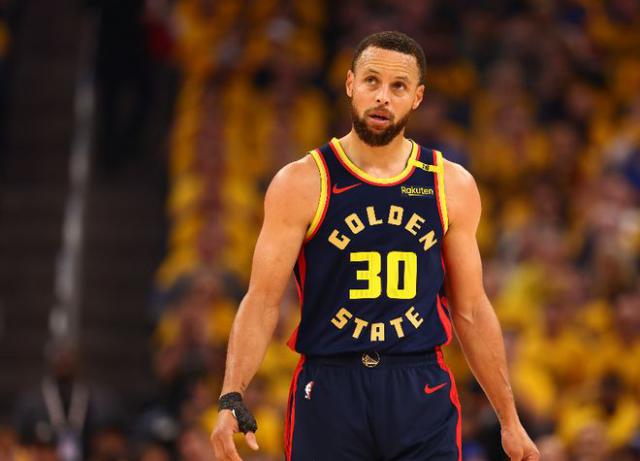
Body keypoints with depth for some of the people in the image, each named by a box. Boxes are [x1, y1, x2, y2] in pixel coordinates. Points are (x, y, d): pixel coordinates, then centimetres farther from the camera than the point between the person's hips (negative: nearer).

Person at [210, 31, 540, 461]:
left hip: (422, 394, 2)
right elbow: (263, 300, -5)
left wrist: (510, 421, 11)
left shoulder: (452, 186, 7)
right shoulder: (301, 184, -1)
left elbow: (472, 311, 12)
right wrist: (232, 399, -18)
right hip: (328, 393, -1)